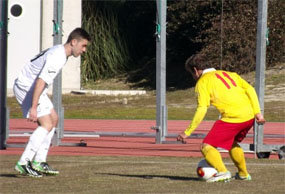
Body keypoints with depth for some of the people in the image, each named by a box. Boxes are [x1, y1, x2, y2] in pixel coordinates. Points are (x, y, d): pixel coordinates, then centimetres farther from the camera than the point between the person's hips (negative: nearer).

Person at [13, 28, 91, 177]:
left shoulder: (59, 52, 10)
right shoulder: (57, 57, -24)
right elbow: (41, 81, -31)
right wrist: (33, 108, -34)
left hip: (31, 86, 11)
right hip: (25, 87, -11)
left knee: (53, 119, 14)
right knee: (46, 125, -16)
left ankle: (39, 162, 14)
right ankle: (23, 163, -17)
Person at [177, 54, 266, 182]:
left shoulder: (202, 82, 3)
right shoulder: (228, 74, 23)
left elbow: (201, 109, -7)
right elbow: (250, 89, 13)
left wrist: (187, 132, -4)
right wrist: (257, 112, 10)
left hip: (232, 117, -7)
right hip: (249, 116, 7)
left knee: (207, 147, -2)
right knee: (232, 143, 32)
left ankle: (222, 172, -22)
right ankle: (243, 174, 39)